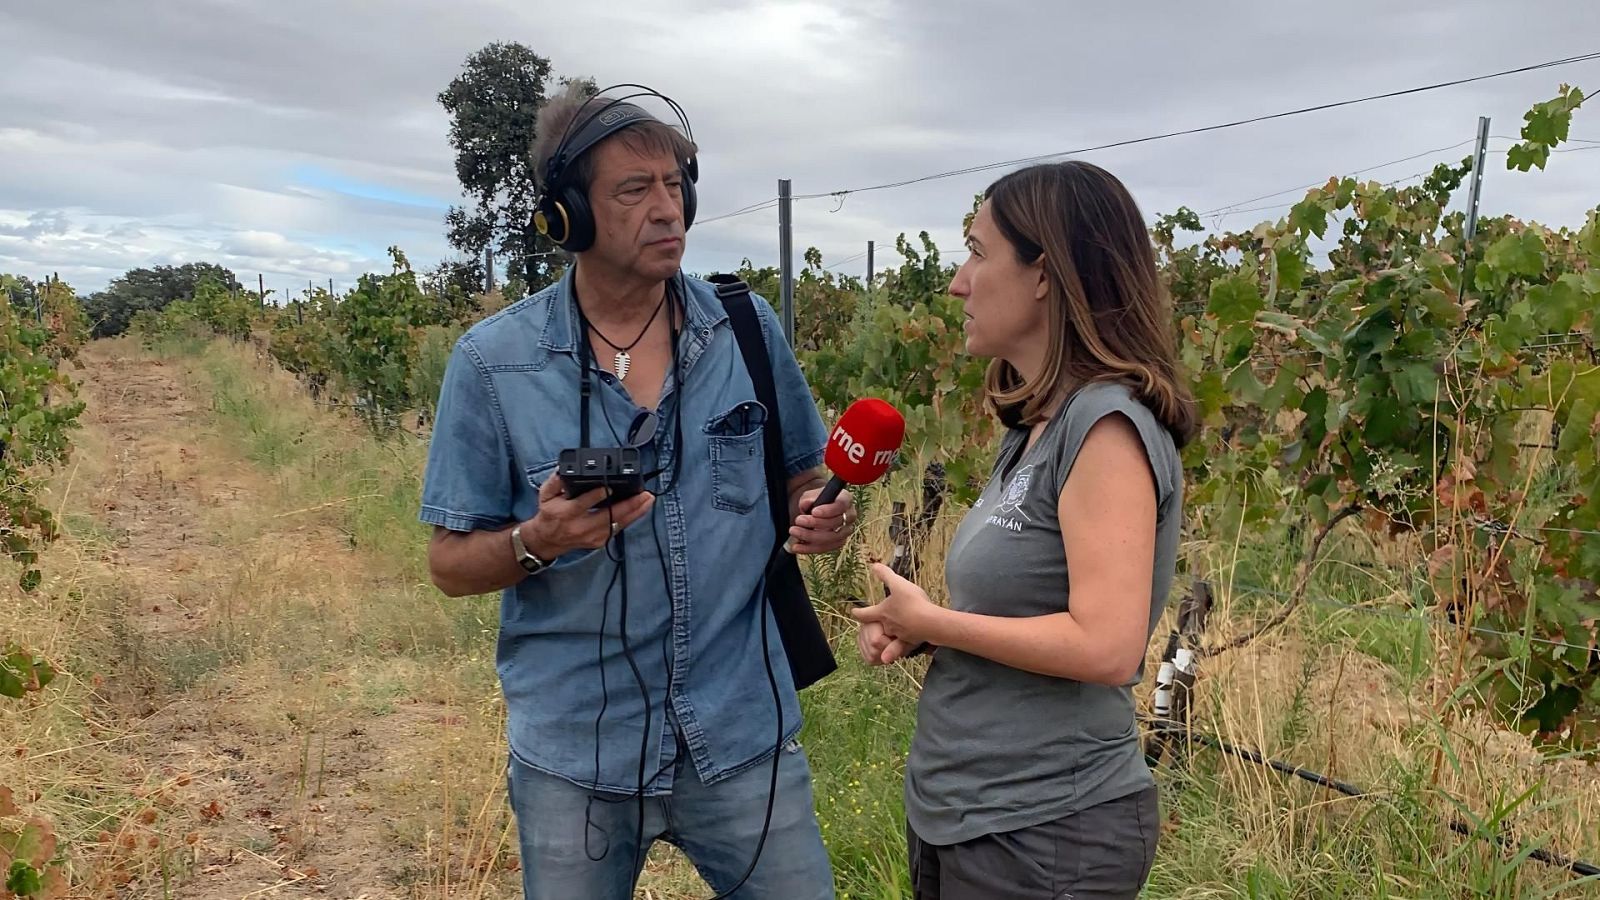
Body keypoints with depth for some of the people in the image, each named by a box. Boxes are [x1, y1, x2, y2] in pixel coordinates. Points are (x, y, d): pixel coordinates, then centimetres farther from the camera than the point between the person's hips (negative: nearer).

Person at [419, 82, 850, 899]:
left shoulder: (749, 329, -3)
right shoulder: (492, 362, -8)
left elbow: (800, 483, 10)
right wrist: (538, 541, -23)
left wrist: (820, 519, -13)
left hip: (744, 733, 1)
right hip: (574, 751, -1)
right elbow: (451, 562, -2)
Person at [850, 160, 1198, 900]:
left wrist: (930, 620, -16)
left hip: (1046, 834, -8)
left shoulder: (1106, 424, -19)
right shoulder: (1032, 428, 7)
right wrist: (913, 631, -2)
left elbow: (1105, 647, -26)